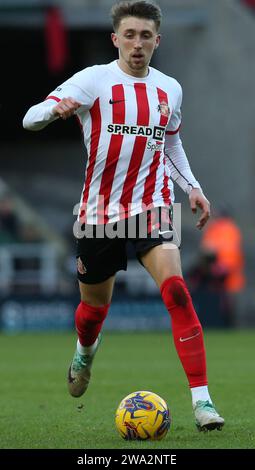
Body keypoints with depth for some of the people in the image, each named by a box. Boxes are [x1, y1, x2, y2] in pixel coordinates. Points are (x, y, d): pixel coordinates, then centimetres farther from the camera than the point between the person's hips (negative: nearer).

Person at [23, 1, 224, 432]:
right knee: (94, 304, 14)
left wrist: (192, 186, 10)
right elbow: (30, 119, -12)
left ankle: (201, 399, -24)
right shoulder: (94, 80, -5)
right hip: (99, 211, -1)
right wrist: (56, 108, -35)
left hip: (151, 209, 1)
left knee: (176, 290, -22)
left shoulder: (169, 89, 8)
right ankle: (84, 352, 52)